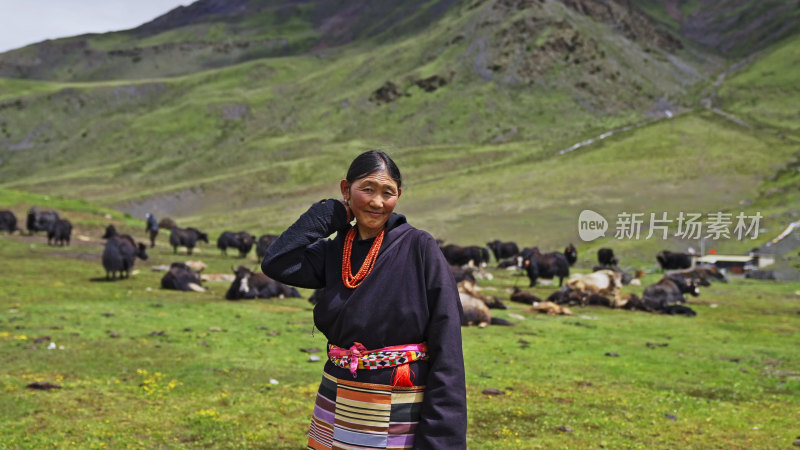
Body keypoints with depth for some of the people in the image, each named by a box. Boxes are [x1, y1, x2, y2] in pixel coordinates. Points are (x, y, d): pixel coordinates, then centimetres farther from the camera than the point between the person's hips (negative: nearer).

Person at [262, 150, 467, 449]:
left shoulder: (419, 248, -10)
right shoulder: (335, 251, 4)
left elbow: (446, 347, -12)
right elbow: (277, 264, -13)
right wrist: (331, 213, -4)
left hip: (402, 414, -4)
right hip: (337, 411, 4)